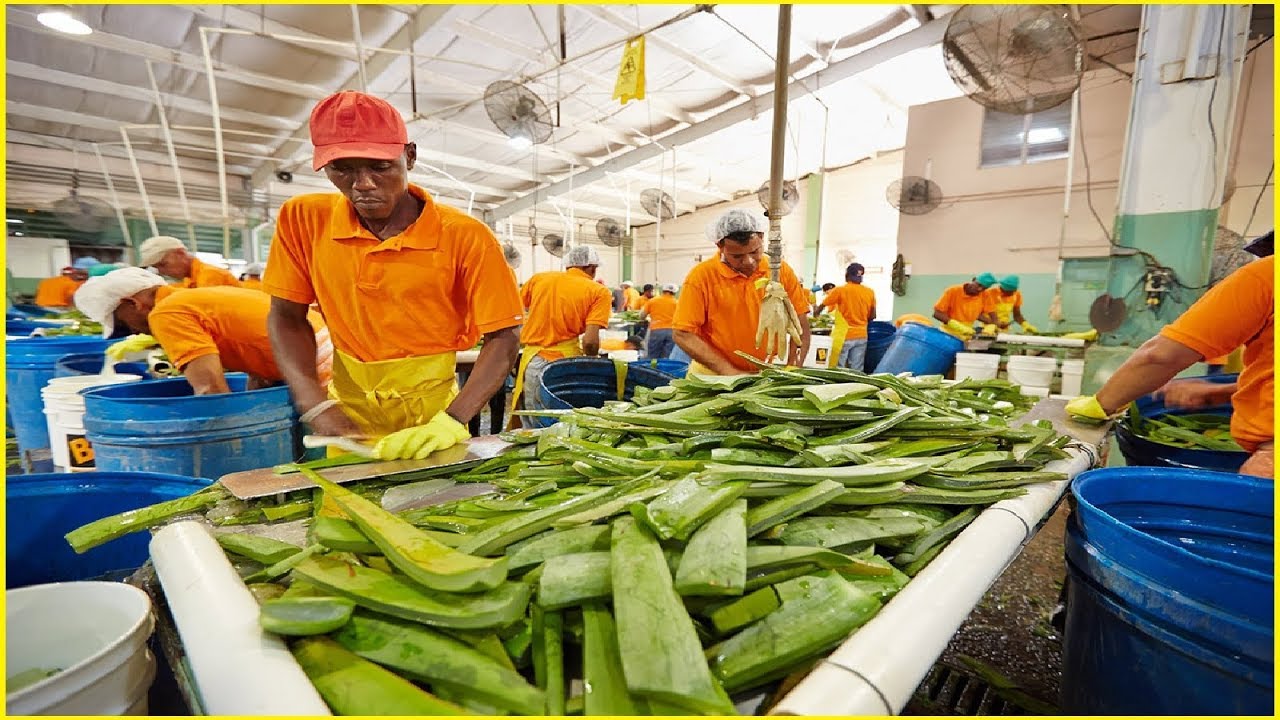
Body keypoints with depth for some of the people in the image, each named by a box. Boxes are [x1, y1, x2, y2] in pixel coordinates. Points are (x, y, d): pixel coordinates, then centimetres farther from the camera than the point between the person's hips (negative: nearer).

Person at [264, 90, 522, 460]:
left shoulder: (465, 237, -18)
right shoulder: (302, 220, -8)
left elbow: (503, 338, -18)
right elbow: (287, 317, 0)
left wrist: (452, 421, -29)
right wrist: (316, 405, -14)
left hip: (432, 413, -2)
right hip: (347, 416, 3)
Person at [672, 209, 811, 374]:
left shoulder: (781, 270, 0)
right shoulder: (701, 276, -9)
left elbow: (800, 325, 6)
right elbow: (683, 334, -10)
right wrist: (730, 372, -15)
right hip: (713, 377, -1)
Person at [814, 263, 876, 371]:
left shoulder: (840, 290, -8)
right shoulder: (869, 292, 3)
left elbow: (821, 307, 0)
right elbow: (872, 316, 10)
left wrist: (816, 314, 20)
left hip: (844, 336, -4)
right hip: (861, 336, 4)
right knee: (856, 371, 6)